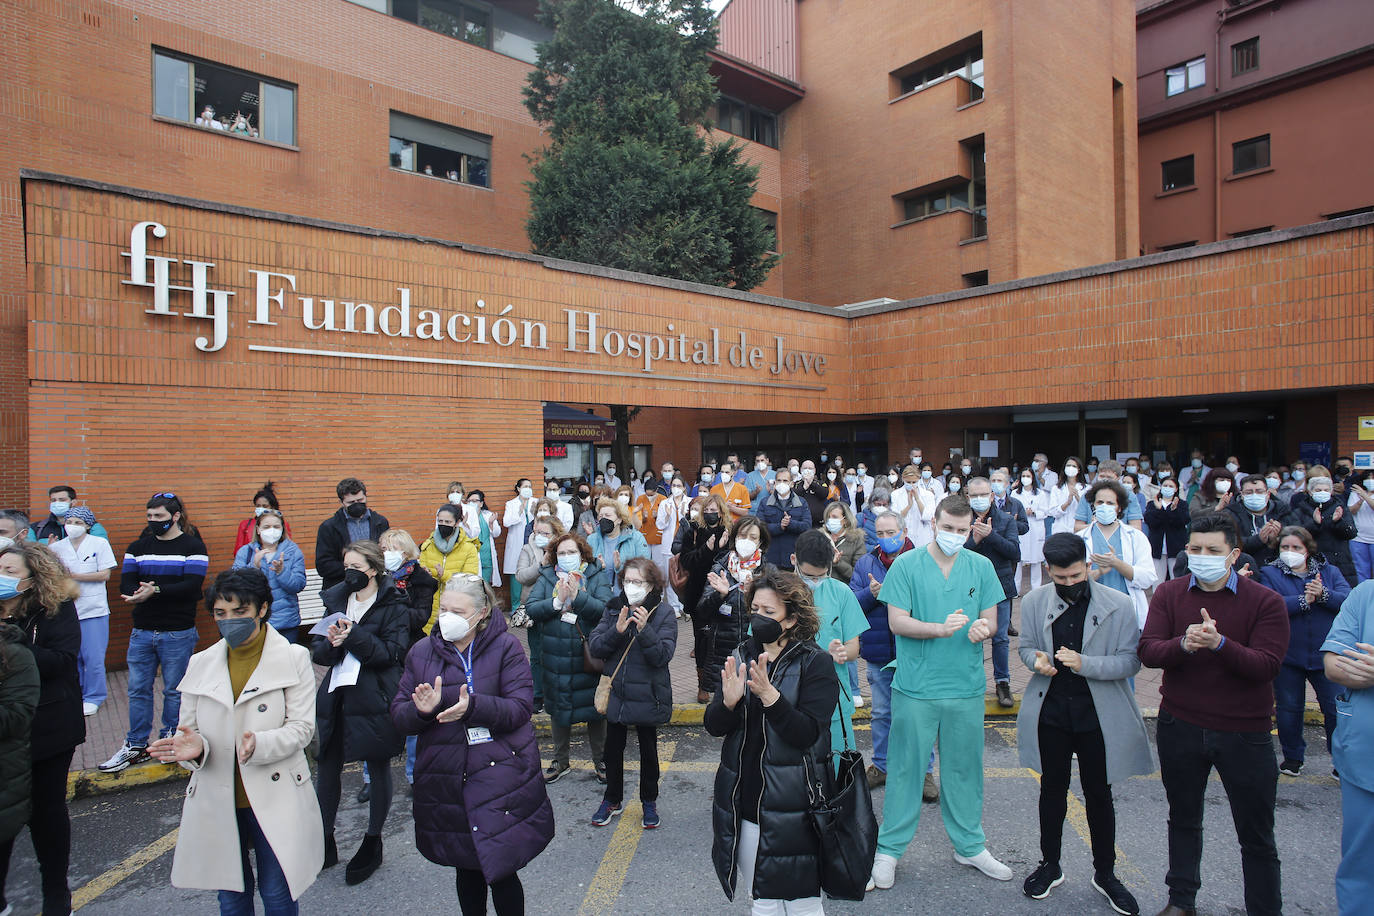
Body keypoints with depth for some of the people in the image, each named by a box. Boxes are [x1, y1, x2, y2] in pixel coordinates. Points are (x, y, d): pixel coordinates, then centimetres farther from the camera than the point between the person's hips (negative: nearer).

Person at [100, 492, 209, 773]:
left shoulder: (193, 546, -4)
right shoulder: (138, 547, 11)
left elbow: (192, 585, -15)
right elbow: (126, 583, 2)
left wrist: (155, 590, -24)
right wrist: (139, 594, -20)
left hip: (178, 633, -4)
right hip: (142, 631, 4)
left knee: (174, 691, 6)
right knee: (138, 689, 10)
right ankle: (136, 746, 22)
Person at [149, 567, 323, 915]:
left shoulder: (293, 658, -4)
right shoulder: (201, 664, 6)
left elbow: (301, 728, -9)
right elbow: (190, 727, 6)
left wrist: (259, 745, -27)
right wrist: (193, 746, -17)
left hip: (276, 798, -3)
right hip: (218, 801, 3)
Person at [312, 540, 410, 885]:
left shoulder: (392, 605, -7)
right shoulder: (336, 599, 8)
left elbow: (393, 653, -15)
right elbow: (319, 653, 6)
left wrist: (354, 636, -24)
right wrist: (331, 643, -16)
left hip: (374, 698, -4)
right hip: (336, 695, 5)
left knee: (378, 768, 9)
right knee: (326, 768, 9)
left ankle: (372, 844, 27)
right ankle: (324, 844, 28)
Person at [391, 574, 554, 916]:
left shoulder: (505, 647, -6)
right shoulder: (421, 652, 4)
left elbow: (521, 707, -14)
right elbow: (399, 715, 2)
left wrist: (472, 707, -28)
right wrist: (421, 709, -20)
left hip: (500, 774, -3)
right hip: (446, 782, 3)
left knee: (501, 871, 0)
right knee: (466, 869, 17)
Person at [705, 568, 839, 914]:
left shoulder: (816, 663, -11)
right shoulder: (741, 657, 4)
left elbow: (808, 734, -19)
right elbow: (713, 726, 0)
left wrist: (769, 695, -32)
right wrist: (728, 701, -21)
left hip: (791, 806, -4)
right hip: (744, 803, 5)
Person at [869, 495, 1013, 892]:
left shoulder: (981, 567, 5)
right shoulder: (906, 565, -5)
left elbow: (990, 618, 7)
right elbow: (896, 621, -9)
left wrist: (983, 628, -17)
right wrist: (940, 628, -23)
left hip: (967, 685, 3)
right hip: (916, 685, -3)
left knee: (965, 768, 15)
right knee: (905, 767, 6)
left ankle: (970, 845, 34)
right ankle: (889, 850, 21)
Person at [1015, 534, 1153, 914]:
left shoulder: (1119, 605, -10)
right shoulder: (1035, 601, -3)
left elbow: (1130, 661, -10)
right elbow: (1025, 645, 8)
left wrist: (1085, 663, -25)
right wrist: (1036, 658, -16)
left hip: (1099, 715, -1)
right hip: (1050, 712, 2)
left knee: (1099, 794, 12)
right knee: (1053, 789, 15)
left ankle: (1105, 873, 33)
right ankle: (1050, 865, 34)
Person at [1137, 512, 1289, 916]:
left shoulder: (1265, 601, -8)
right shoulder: (1169, 593, -2)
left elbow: (1267, 666, -18)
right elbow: (1147, 651, -11)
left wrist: (1219, 643, -33)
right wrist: (1183, 644, -30)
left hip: (1244, 732, -2)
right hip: (1180, 727, 2)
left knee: (1256, 835, 10)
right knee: (1184, 819, 20)